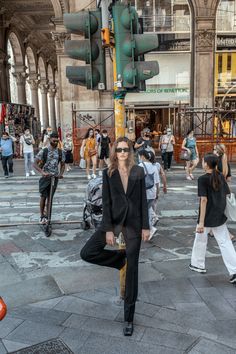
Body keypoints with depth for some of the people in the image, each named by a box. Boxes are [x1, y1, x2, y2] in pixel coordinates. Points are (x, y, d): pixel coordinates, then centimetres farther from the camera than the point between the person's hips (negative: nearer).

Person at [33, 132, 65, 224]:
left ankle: (47, 216, 19)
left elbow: (62, 165, 12)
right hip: (45, 177, -2)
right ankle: (42, 216, 13)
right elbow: (35, 164, -9)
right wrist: (42, 172, -24)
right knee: (43, 196, 1)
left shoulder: (60, 152, 2)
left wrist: (61, 174, -7)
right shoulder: (44, 151, -7)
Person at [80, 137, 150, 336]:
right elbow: (106, 202, -5)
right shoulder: (109, 173, -1)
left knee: (132, 269, 5)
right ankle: (121, 257, 15)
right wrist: (108, 229, -11)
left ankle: (129, 318, 19)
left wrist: (146, 227, -3)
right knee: (87, 253, -11)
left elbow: (143, 200, 1)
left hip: (134, 222, -1)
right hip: (114, 220, 1)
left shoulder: (139, 172, 0)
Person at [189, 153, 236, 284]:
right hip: (220, 216, 5)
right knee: (225, 242, 7)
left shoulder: (203, 179, -15)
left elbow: (204, 200, -19)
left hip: (207, 217, -5)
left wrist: (201, 222, -18)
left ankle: (198, 265, 32)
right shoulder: (221, 177, 2)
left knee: (200, 240, 16)